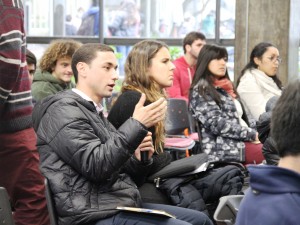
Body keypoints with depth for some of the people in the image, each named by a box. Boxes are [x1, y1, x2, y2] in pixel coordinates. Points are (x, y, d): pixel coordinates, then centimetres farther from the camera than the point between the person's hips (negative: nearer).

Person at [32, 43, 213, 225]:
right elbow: (96, 166, -21)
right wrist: (137, 125, -22)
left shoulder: (94, 112, 21)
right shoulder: (64, 109, -9)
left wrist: (139, 159, -1)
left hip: (123, 205, 10)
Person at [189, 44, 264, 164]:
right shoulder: (201, 91, -4)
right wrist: (253, 134, -16)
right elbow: (217, 124, -14)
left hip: (244, 140, 8)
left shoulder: (225, 88, 23)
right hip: (225, 148, -8)